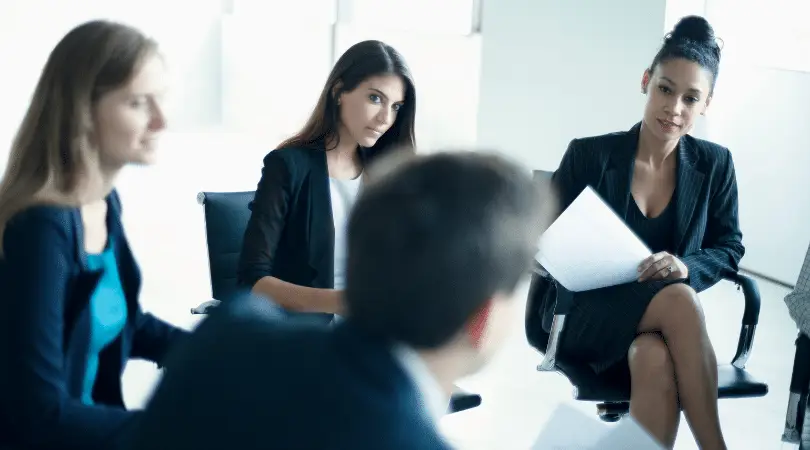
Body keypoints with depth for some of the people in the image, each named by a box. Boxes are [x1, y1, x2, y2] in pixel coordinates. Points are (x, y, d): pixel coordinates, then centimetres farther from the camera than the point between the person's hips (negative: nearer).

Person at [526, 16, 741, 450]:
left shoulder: (715, 165, 3)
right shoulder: (589, 155, -5)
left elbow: (729, 248, 7)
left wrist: (686, 267, -16)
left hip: (662, 321, 2)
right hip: (583, 312, -2)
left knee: (656, 361, -38)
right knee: (678, 299, -35)